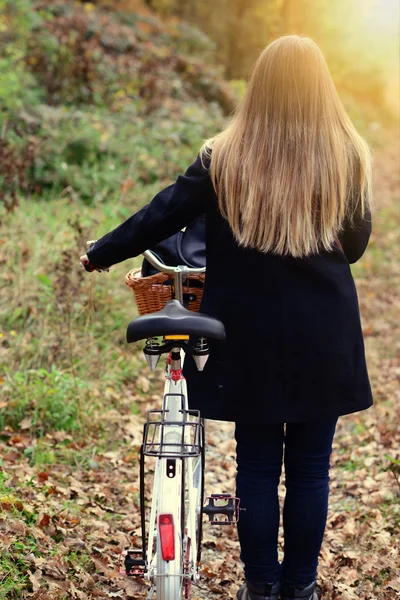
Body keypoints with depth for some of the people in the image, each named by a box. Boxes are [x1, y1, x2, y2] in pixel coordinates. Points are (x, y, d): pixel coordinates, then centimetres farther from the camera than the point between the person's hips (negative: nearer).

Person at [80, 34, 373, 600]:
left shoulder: (226, 157, -8)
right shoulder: (349, 158, -6)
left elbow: (161, 216, -4)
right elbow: (355, 245, 5)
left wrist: (99, 254, 10)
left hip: (251, 340, 0)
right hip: (324, 340, 0)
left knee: (257, 464, 13)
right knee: (310, 467, 12)